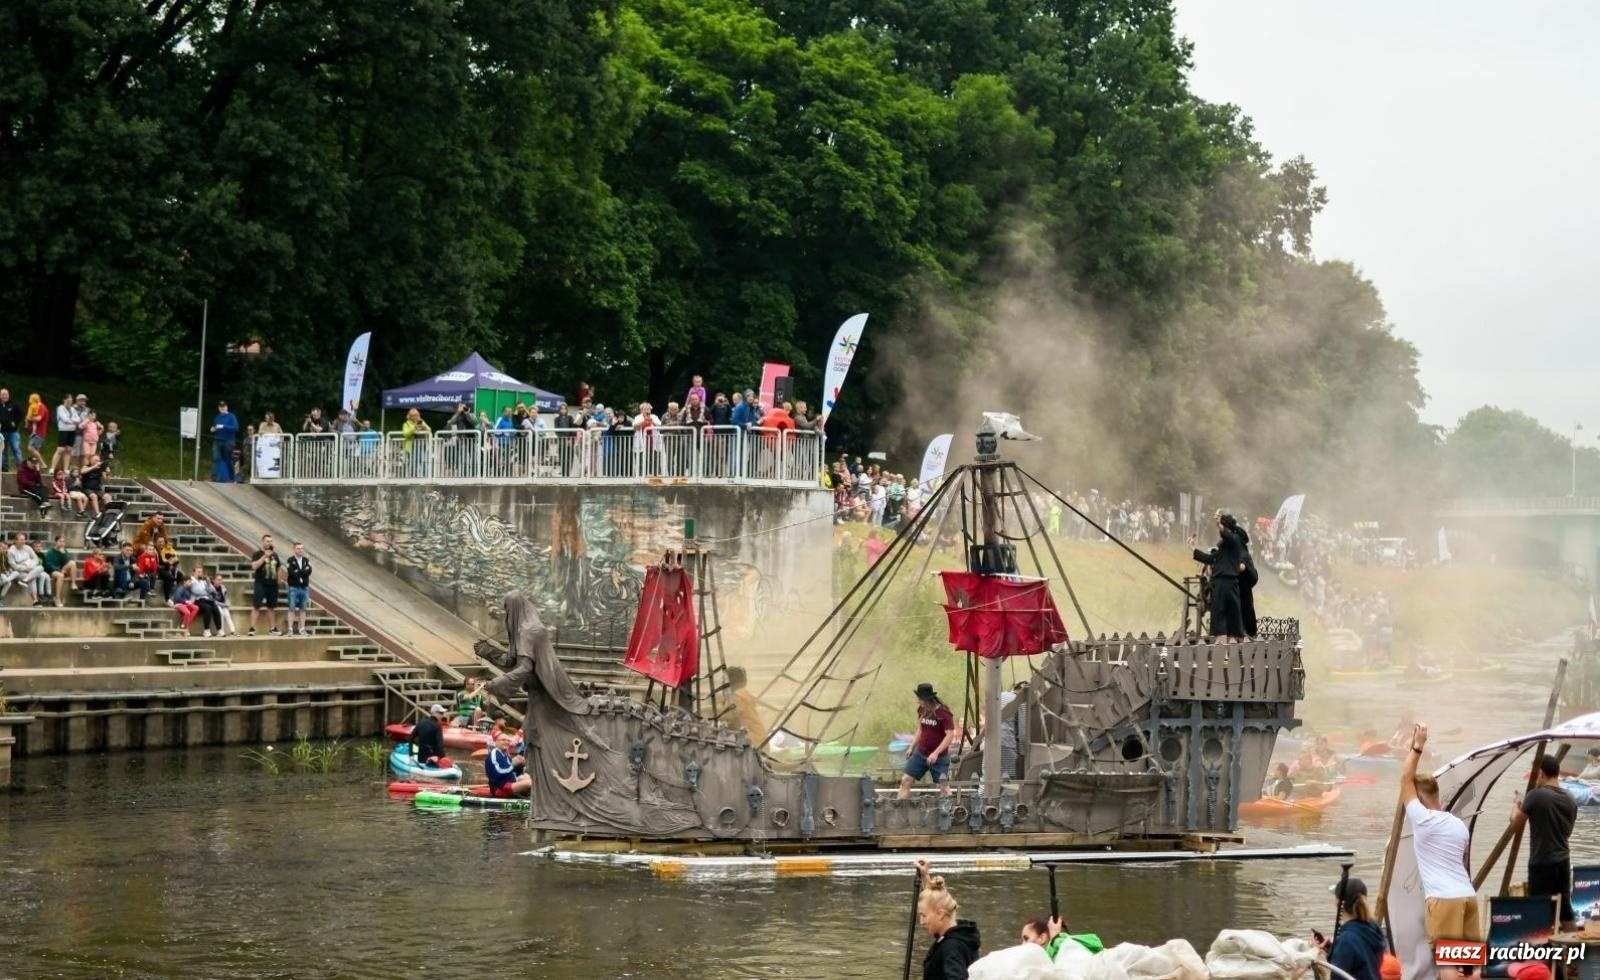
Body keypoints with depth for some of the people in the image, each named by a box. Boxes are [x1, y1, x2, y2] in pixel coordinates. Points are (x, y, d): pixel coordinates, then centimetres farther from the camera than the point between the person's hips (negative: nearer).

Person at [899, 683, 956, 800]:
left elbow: (950, 735, -21)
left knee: (944, 786, -3)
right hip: (920, 754, 6)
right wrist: (912, 747, 18)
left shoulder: (943, 713, -17)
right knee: (906, 780, 2)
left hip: (939, 757, -6)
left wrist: (936, 753, -27)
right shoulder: (922, 710, 3)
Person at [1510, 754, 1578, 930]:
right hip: (1563, 861, 6)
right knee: (1565, 910, 12)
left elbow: (1515, 824, 0)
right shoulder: (1570, 800, 7)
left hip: (1542, 863, -6)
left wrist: (1516, 804, 20)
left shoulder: (1535, 796, -12)